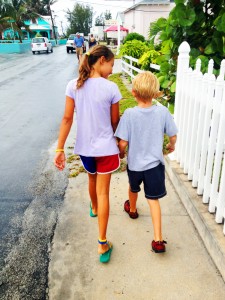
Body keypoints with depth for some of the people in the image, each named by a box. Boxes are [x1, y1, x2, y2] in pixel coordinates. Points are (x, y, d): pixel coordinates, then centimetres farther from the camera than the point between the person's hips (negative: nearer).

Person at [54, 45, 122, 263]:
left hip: (84, 147, 4)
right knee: (103, 192, 5)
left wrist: (60, 149, -2)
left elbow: (67, 119, -7)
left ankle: (94, 208, 60)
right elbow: (115, 122, -4)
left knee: (92, 179, 31)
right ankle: (102, 244, 11)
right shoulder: (111, 88, -13)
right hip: (105, 147, -3)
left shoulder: (73, 86, -6)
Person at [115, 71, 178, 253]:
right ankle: (158, 240, 5)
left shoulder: (129, 114, -18)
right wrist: (172, 146, 20)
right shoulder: (163, 112, -13)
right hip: (155, 163, 0)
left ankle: (132, 209, 58)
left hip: (134, 163, 0)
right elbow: (173, 136, -2)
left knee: (134, 188, 28)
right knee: (153, 199, 8)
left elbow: (123, 143, -17)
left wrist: (121, 153, 5)